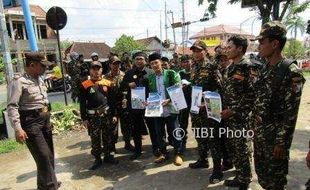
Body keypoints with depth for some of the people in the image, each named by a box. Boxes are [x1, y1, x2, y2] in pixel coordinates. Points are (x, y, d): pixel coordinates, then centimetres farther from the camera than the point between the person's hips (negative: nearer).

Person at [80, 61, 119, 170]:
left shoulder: (107, 83, 4)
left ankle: (109, 156, 27)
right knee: (95, 138, 6)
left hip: (107, 114, 2)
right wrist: (84, 118, -6)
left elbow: (112, 100, 5)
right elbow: (82, 103, -3)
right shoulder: (85, 85, -3)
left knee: (108, 136, 10)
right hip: (93, 116, -2)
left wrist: (114, 115, 2)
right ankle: (97, 159, 19)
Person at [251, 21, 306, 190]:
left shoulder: (291, 71, -18)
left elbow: (291, 112, -18)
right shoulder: (266, 68, 6)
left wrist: (281, 142, -17)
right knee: (261, 171, 21)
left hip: (275, 134, -7)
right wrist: (255, 126, 14)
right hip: (260, 131, 7)